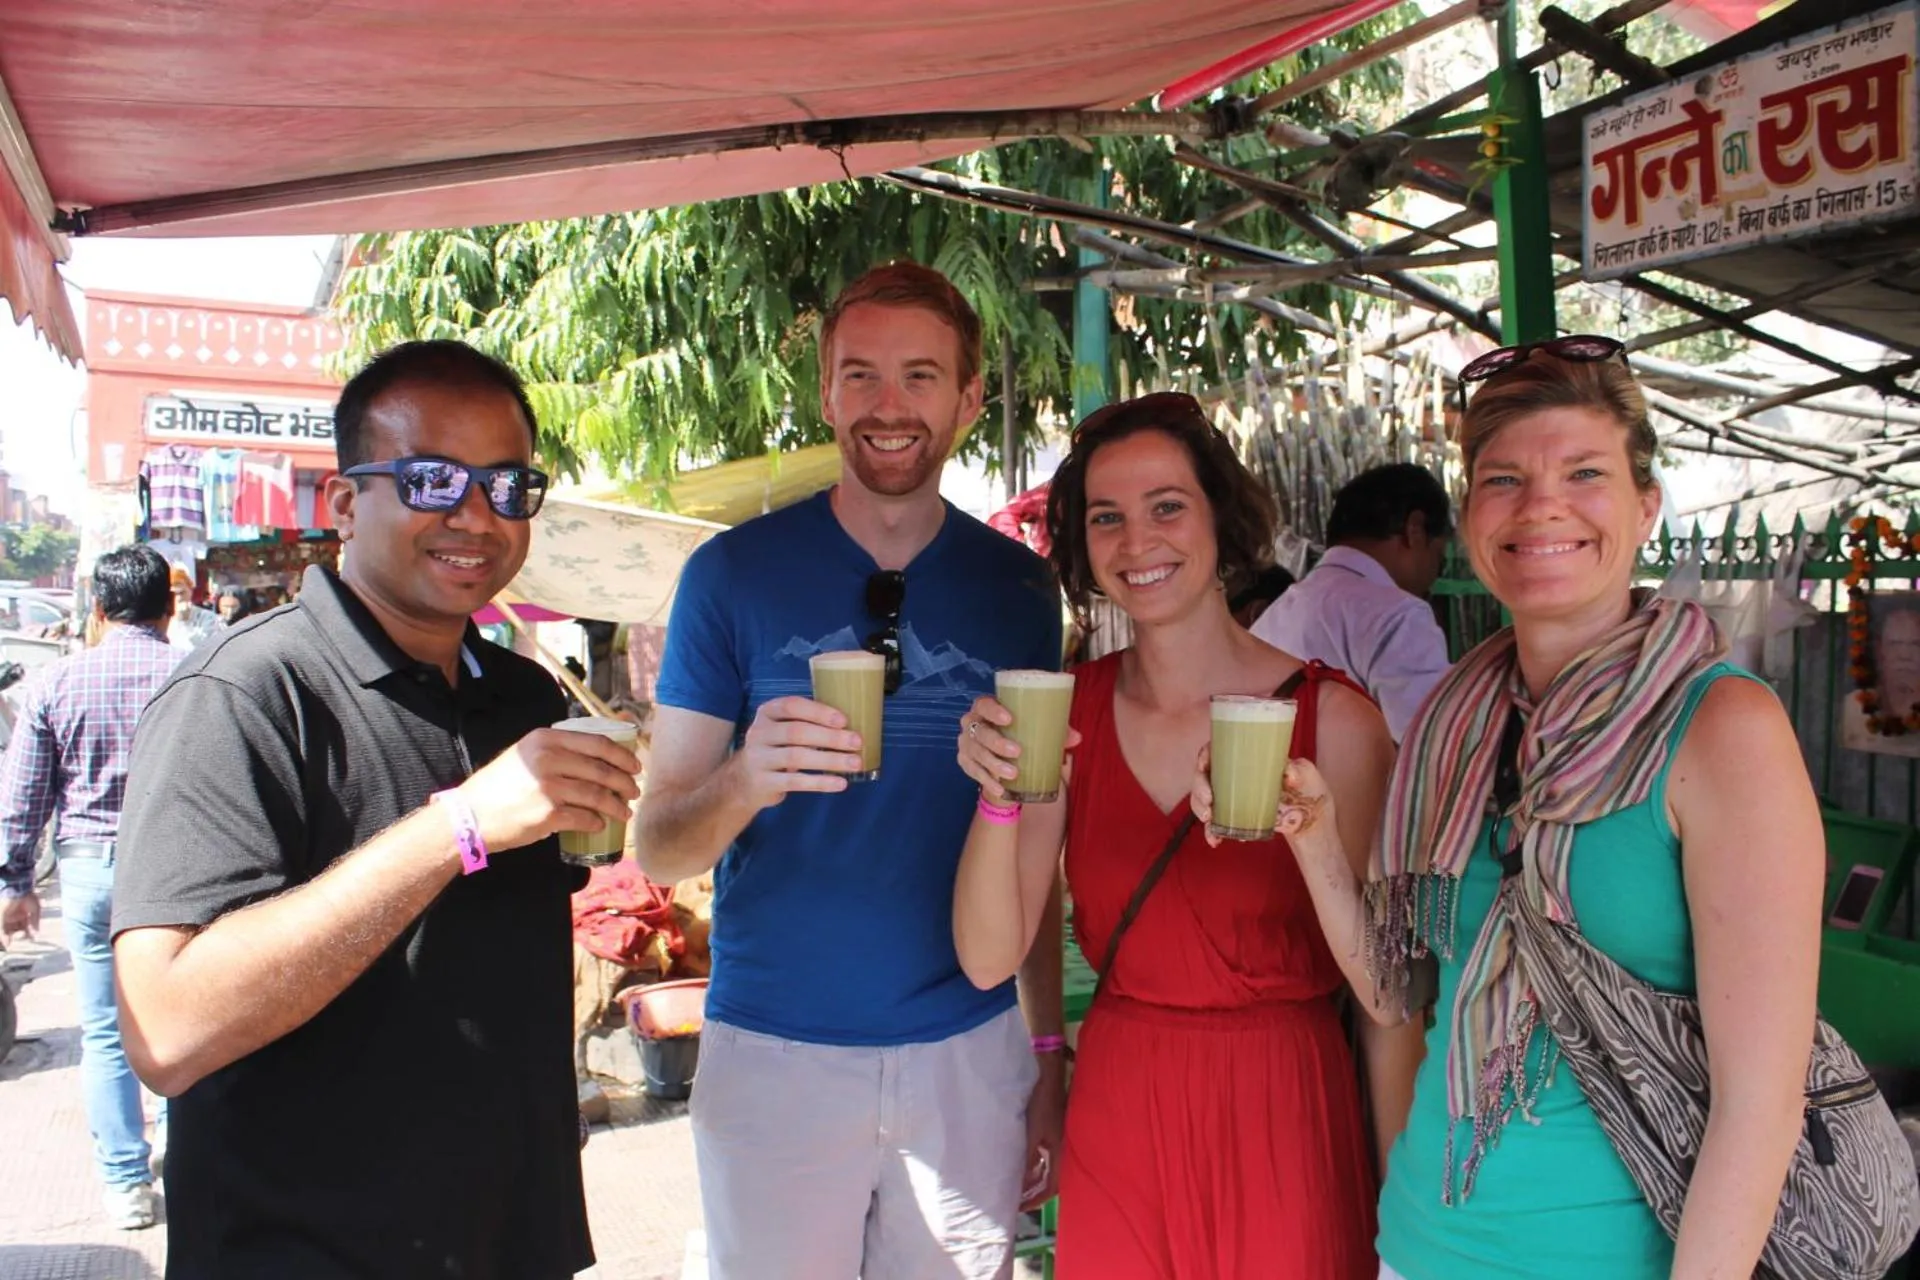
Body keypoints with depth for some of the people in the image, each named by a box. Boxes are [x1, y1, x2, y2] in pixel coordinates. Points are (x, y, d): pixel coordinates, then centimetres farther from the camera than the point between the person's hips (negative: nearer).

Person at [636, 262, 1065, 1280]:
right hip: (775, 1052, -2)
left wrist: (1049, 1049, 4)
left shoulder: (1019, 587, 2)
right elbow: (658, 849, -7)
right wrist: (743, 782, -28)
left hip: (969, 1052, 2)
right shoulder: (734, 572, -5)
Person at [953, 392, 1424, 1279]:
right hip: (1113, 1114, 3)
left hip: (1283, 1119, -3)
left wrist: (1403, 1193, -6)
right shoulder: (1065, 711, -3)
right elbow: (989, 959, -7)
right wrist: (998, 797, -22)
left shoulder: (1334, 719, -12)